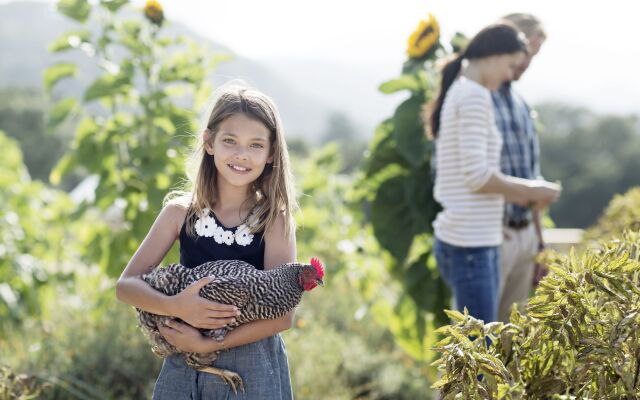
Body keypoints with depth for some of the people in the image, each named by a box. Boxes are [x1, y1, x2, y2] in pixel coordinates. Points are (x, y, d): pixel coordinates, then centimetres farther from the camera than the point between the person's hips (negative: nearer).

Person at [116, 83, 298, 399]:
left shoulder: (274, 218, -7)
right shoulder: (181, 213, -1)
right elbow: (126, 285, -3)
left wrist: (207, 344, -18)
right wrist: (176, 307, -21)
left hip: (253, 372, -2)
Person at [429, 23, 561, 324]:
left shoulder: (459, 92, 18)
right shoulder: (475, 95, -12)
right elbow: (476, 176, -20)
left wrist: (523, 195, 9)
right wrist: (530, 190, -7)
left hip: (471, 241, 10)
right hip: (470, 244, -10)